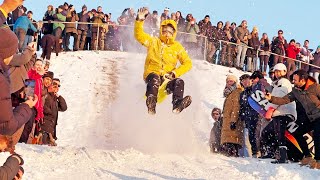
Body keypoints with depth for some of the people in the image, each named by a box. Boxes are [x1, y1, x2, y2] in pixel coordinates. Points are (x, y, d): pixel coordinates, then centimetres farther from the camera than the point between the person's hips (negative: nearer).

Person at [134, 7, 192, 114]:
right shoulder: (153, 41, 13)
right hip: (152, 73, -2)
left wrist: (174, 73, -7)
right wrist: (139, 21, -15)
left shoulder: (177, 47, 13)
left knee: (179, 82, -29)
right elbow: (139, 35, 2)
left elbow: (187, 63, 8)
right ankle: (151, 105, -56)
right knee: (155, 79, -37)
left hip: (167, 78, 2)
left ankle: (177, 105, -51)